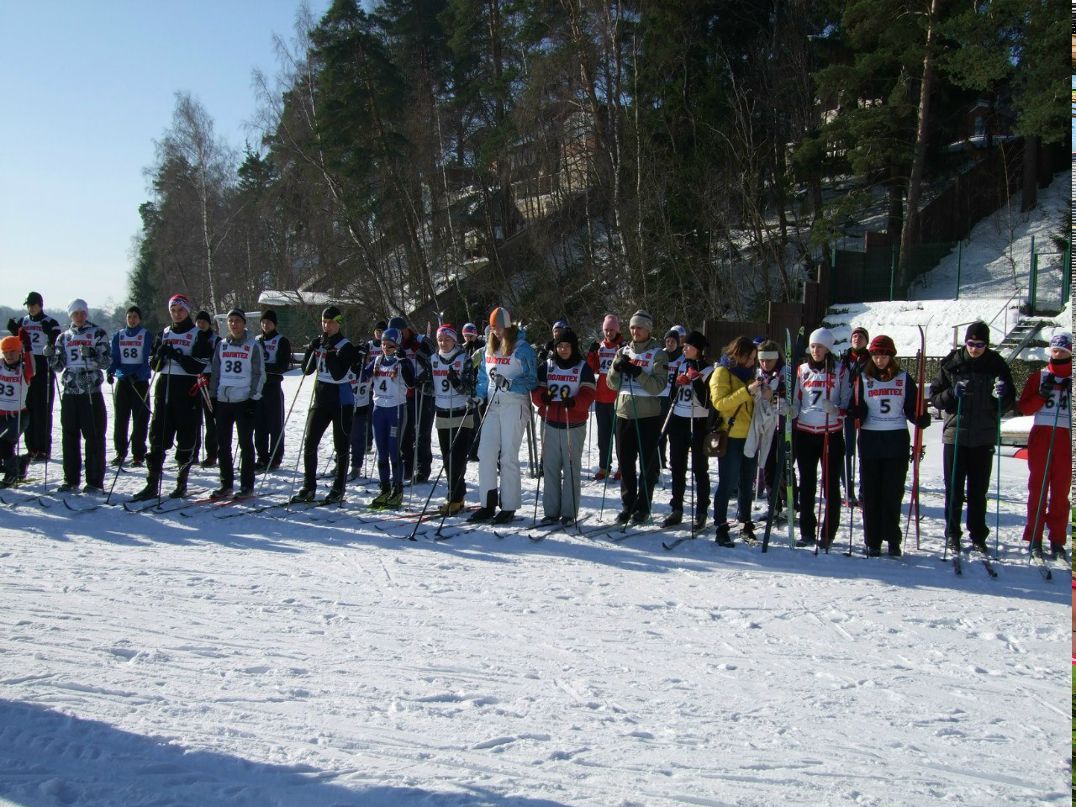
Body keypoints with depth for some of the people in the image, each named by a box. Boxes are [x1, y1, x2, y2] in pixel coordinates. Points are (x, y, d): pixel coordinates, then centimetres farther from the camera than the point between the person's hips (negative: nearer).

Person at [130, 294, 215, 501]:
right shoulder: (164, 334, 16)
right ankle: (152, 485, 3)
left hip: (188, 391, -4)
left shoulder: (199, 335, 2)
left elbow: (202, 366, -9)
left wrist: (177, 356, -19)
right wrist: (160, 355, -6)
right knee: (157, 437, 0)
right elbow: (153, 365, 15)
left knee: (186, 438, 1)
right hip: (164, 389, 4)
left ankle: (182, 483, 11)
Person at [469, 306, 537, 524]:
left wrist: (510, 384, -22)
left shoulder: (522, 349, -7)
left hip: (514, 406, -6)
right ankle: (487, 504, 9)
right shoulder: (489, 349, 13)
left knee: (508, 457, -3)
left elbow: (532, 380, -9)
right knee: (486, 454, 1)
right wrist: (479, 395, 8)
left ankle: (509, 507, 5)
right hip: (493, 406, 6)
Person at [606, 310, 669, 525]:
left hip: (648, 415, -4)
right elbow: (612, 384, 7)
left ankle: (643, 507, 13)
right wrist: (617, 368, -13)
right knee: (625, 462, 9)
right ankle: (628, 504, 20)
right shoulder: (624, 351, 10)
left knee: (647, 463, 3)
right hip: (624, 413, 4)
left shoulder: (657, 353, -3)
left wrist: (636, 372, -24)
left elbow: (659, 385, -13)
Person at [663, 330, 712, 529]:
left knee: (700, 469, 1)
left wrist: (696, 381, -21)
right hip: (678, 421, 6)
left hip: (698, 424, -6)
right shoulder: (681, 366, 10)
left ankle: (701, 513, 7)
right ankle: (676, 510, 17)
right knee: (677, 468, 9)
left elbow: (707, 403, -14)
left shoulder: (708, 371, -7)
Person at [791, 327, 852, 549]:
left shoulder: (840, 371, 0)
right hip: (805, 433, 3)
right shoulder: (802, 370, 10)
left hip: (832, 434, -3)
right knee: (806, 484, 7)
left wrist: (837, 410, -19)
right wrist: (791, 422, 4)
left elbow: (848, 402, -1)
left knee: (831, 485, 1)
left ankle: (828, 534, 8)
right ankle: (807, 533, 15)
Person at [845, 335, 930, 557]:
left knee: (893, 493, 3)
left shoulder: (903, 378, 6)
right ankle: (872, 542, 9)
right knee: (870, 493, 2)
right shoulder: (862, 378, 5)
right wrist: (854, 414, -19)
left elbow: (912, 408, 7)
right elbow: (856, 409, 3)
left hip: (897, 441, 0)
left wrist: (923, 419, -12)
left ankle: (893, 540, 13)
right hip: (870, 441, 0)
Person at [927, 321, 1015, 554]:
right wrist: (952, 393, -18)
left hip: (984, 438, 1)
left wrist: (1002, 395, -16)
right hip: (955, 435, -1)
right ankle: (952, 533, 15)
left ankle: (978, 535, 18)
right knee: (954, 489, 5)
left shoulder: (997, 365, 1)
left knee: (979, 491, 8)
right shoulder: (951, 364, -2)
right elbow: (935, 397, 2)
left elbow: (1008, 404, 6)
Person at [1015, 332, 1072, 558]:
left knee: (1061, 490, 1)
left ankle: (1057, 540, 6)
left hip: (1066, 437, 0)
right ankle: (1034, 538, 3)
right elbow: (1024, 407, 6)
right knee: (1037, 487, 0)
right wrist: (1042, 395, -10)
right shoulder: (1039, 377, 11)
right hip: (1040, 435, 0)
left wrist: (1070, 392, -10)